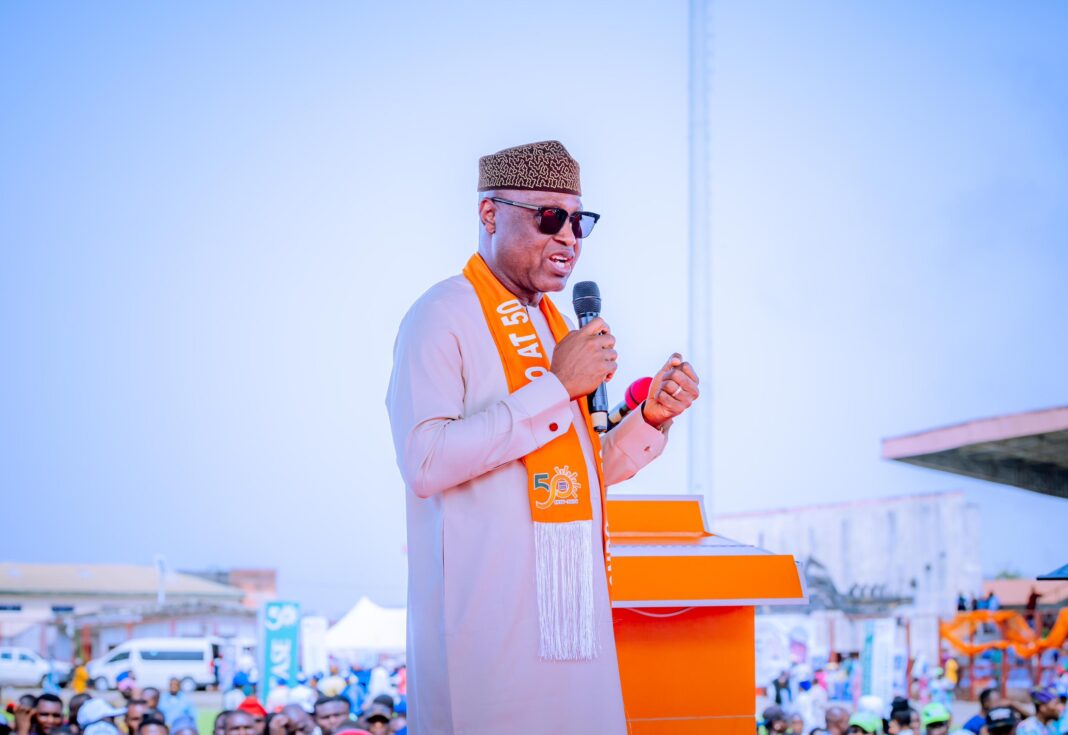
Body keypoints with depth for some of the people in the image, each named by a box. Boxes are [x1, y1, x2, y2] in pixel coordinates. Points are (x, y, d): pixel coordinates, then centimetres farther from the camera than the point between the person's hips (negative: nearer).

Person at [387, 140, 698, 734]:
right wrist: (557, 385, -20)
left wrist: (652, 419, 3)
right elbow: (425, 463, -23)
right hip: (490, 624, -8)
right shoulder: (445, 316, -8)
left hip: (568, 614, 8)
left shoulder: (554, 323, 18)